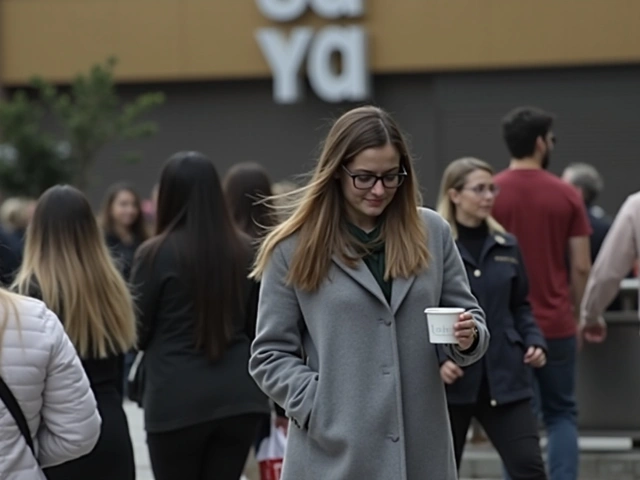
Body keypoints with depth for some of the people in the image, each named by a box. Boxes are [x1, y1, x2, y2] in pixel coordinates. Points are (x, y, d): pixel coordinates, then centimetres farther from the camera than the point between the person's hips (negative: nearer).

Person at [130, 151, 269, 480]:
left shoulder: (156, 253, -9)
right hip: (238, 395, 3)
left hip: (177, 399, -3)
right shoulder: (245, 250, 2)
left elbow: (137, 330, 0)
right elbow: (257, 326, 10)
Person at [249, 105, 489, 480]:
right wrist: (321, 407, -12)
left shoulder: (431, 232, 7)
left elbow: (469, 315, 14)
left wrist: (469, 337, -9)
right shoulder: (295, 248, -1)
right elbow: (270, 355, 1)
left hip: (421, 449, 3)